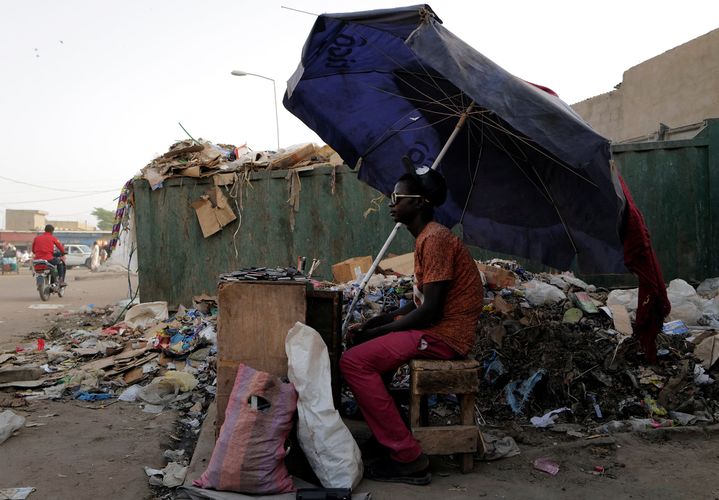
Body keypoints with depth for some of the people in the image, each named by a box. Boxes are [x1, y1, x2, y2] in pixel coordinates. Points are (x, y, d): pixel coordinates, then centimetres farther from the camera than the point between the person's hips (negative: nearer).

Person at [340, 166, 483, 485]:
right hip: (435, 326, 11)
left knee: (354, 361, -20)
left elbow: (430, 310, -22)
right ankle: (384, 433, 16)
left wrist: (376, 332, -13)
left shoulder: (435, 239, -17)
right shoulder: (426, 238, 16)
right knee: (361, 345, 19)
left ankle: (409, 458, -16)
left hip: (445, 334, -11)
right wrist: (374, 323, 7)